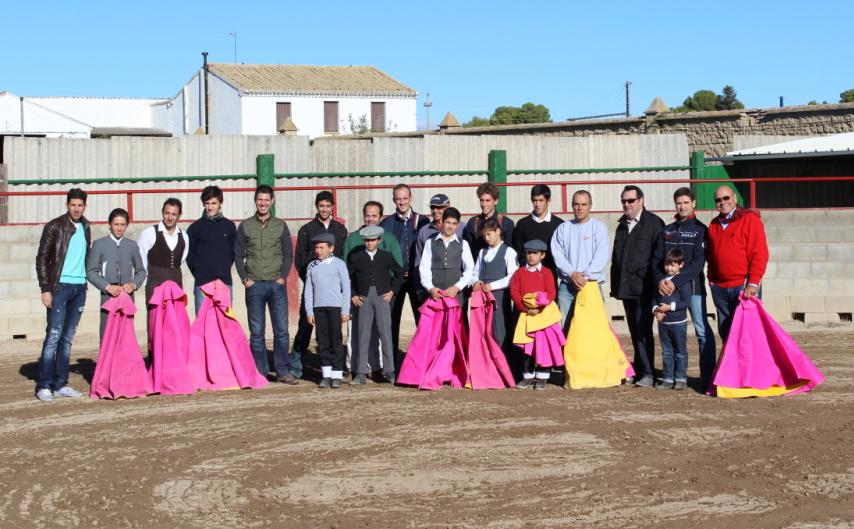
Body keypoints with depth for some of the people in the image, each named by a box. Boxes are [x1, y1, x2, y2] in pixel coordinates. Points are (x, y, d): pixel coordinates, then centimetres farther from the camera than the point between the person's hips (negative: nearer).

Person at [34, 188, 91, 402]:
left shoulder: (85, 227, 12)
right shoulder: (54, 227, -4)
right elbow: (42, 259, -5)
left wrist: (85, 282, 11)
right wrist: (45, 289, -12)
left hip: (79, 288, 5)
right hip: (60, 287, -5)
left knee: (67, 338, 8)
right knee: (53, 336, -8)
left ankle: (61, 385, 11)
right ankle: (44, 386, -4)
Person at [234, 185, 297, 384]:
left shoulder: (280, 225, 8)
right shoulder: (245, 226, 7)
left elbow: (289, 254, 8)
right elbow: (238, 255, 8)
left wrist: (283, 277, -3)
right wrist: (245, 279, -2)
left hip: (277, 285, 0)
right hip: (254, 285, 0)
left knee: (281, 330, -2)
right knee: (257, 332, 2)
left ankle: (282, 371, 5)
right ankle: (260, 372, 8)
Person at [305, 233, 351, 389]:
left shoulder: (339, 264, 1)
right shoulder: (311, 266, 10)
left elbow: (346, 288, 1)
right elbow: (308, 290, 11)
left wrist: (345, 311, -3)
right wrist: (309, 312, 5)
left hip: (335, 307, -3)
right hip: (318, 307, 3)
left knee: (336, 341, -2)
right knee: (323, 342, 5)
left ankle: (337, 374, 3)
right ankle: (326, 374, 11)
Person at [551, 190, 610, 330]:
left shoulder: (598, 227, 4)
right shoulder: (563, 228, 11)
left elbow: (602, 256, -5)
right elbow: (557, 254, 3)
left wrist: (586, 276, -12)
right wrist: (572, 274, -10)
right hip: (567, 285, 2)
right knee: (565, 325, -3)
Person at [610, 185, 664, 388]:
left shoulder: (653, 223, -3)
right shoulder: (622, 225, 18)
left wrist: (655, 283, -12)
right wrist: (615, 285, 16)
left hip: (643, 287, -6)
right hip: (625, 287, 7)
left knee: (643, 330, -8)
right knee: (635, 332, 10)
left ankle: (647, 373, -5)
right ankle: (638, 370, 15)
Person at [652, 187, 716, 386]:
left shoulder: (700, 229, 3)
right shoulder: (667, 231, 15)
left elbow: (698, 263, -7)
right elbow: (657, 259, 11)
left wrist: (676, 282, -15)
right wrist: (661, 280, -9)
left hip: (692, 286, -4)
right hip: (668, 288, 4)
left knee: (702, 330, -7)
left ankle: (708, 376, -6)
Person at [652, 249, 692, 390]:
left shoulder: (683, 281, -10)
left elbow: (686, 302, -15)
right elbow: (655, 298, 10)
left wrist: (669, 307, -19)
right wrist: (656, 310, -9)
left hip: (678, 322, -6)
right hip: (663, 322, 6)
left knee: (680, 352, 4)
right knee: (666, 352, 10)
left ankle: (681, 379, 9)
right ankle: (668, 379, 16)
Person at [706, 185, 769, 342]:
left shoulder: (750, 219, -4)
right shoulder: (714, 224, 16)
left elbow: (759, 254, -10)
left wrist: (753, 283, -15)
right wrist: (711, 279, 12)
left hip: (745, 287, -6)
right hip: (719, 288, 6)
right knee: (725, 333, 9)